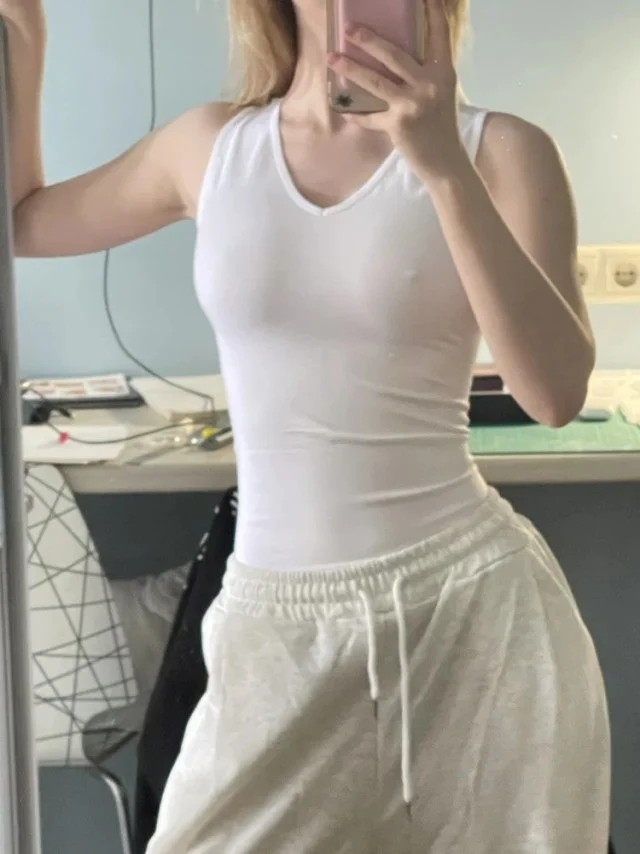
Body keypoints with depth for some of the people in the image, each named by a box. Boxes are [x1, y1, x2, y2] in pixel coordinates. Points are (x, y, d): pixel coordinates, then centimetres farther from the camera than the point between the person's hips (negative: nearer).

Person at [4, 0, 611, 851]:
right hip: (276, 621, 2)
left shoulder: (498, 150, -4)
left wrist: (445, 166, -23)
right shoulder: (210, 145, 5)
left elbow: (556, 392, -16)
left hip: (472, 601, -2)